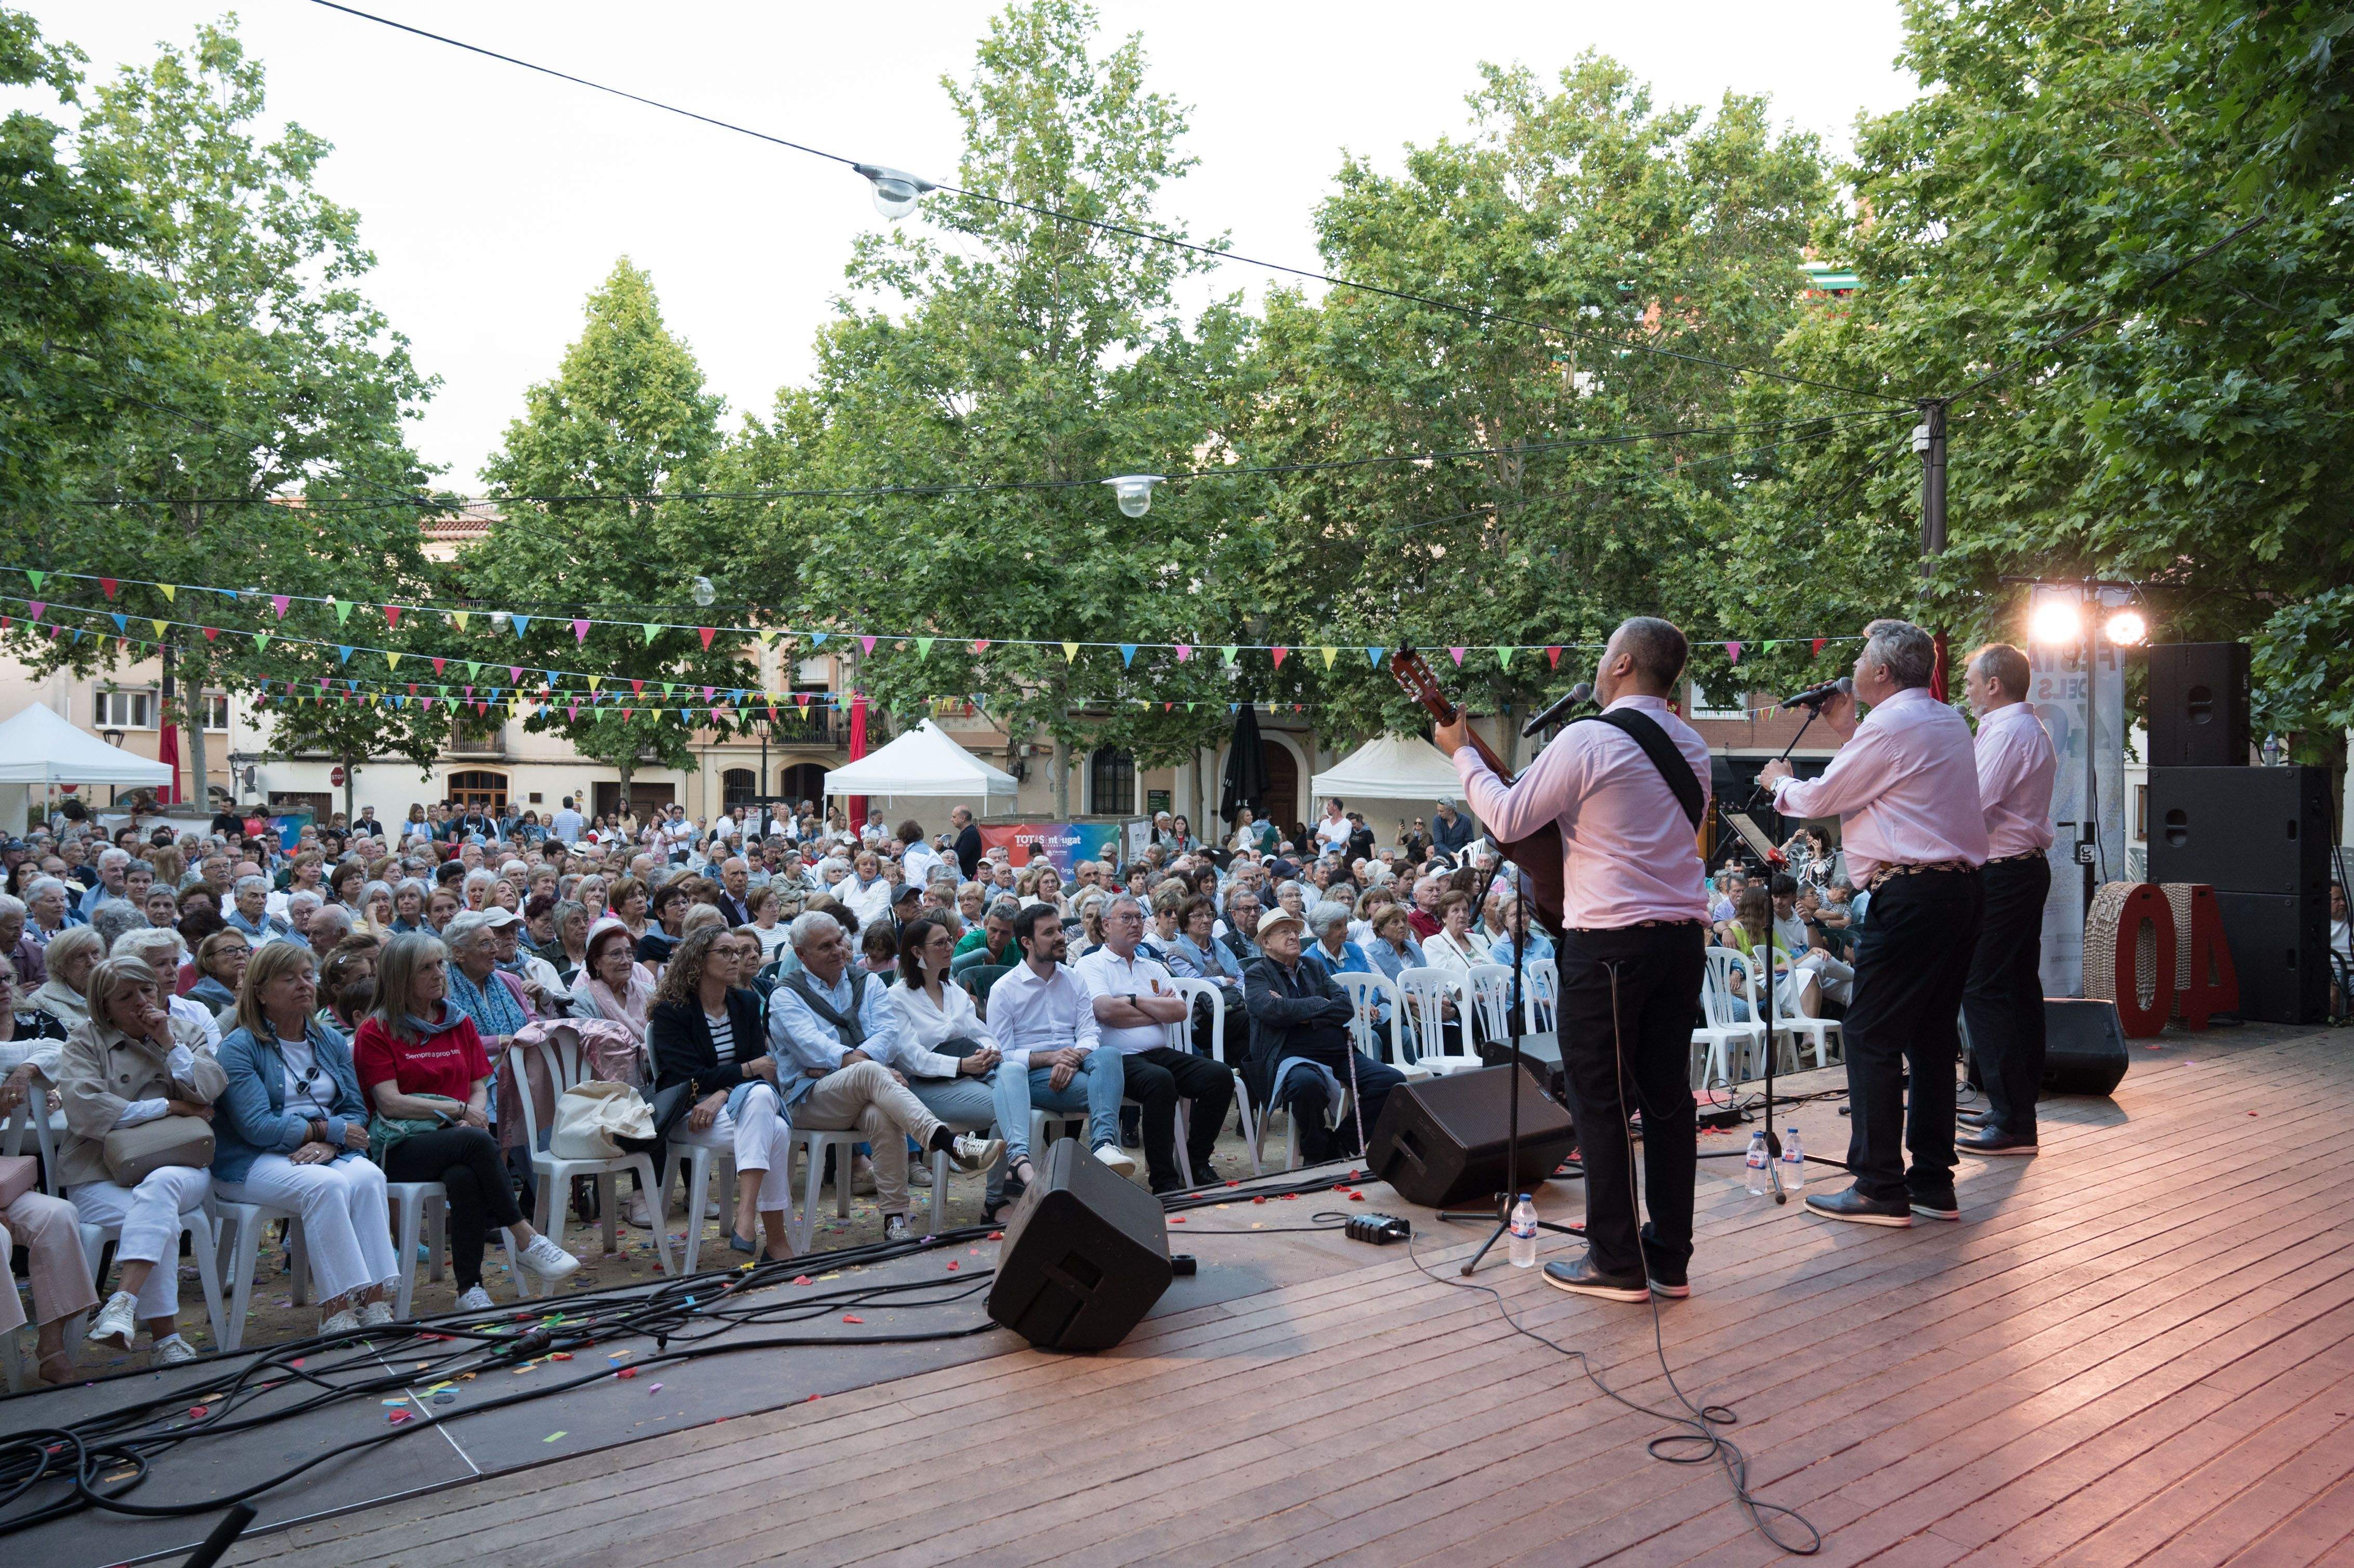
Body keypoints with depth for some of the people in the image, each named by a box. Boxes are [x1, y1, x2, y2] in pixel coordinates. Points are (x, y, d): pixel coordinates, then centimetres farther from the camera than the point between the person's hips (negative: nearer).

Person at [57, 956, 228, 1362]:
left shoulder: (181, 1032, 16)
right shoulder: (85, 1041, 7)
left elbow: (211, 1092, 1)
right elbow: (85, 1109, -10)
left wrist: (169, 1042, -5)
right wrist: (169, 1108, -8)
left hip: (179, 1169, 2)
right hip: (100, 1177, -1)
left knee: (159, 1185, -36)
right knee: (162, 1221, -32)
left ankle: (124, 1302, -46)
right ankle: (167, 1339, -30)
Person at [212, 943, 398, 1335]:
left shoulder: (331, 1042, 15)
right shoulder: (240, 1047, -3)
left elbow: (355, 1111, 9)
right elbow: (257, 1126, -13)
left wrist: (328, 1143, -13)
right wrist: (328, 1129, -11)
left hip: (325, 1154, 5)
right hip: (255, 1161, -5)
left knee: (368, 1177, -29)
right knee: (325, 1184, -35)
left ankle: (374, 1302, -33)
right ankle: (337, 1311, -34)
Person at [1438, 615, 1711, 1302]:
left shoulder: (1588, 740, -11)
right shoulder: (1691, 747, 12)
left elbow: (1508, 819, -7)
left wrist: (1462, 753, 7)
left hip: (1610, 939, -7)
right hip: (1684, 936, 7)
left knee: (1600, 1101, 1)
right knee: (1667, 1095, 11)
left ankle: (1616, 1264, 6)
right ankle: (1670, 1259, 17)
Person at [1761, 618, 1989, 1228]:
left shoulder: (1890, 726, -12)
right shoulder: (1949, 722, 17)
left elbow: (1820, 800, -5)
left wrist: (1781, 781, 15)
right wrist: (1847, 732, 28)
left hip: (1912, 892, -10)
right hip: (1963, 886, 10)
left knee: (1871, 1036, -5)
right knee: (1932, 1036, 13)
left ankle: (1880, 1189, -4)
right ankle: (1933, 1183, 17)